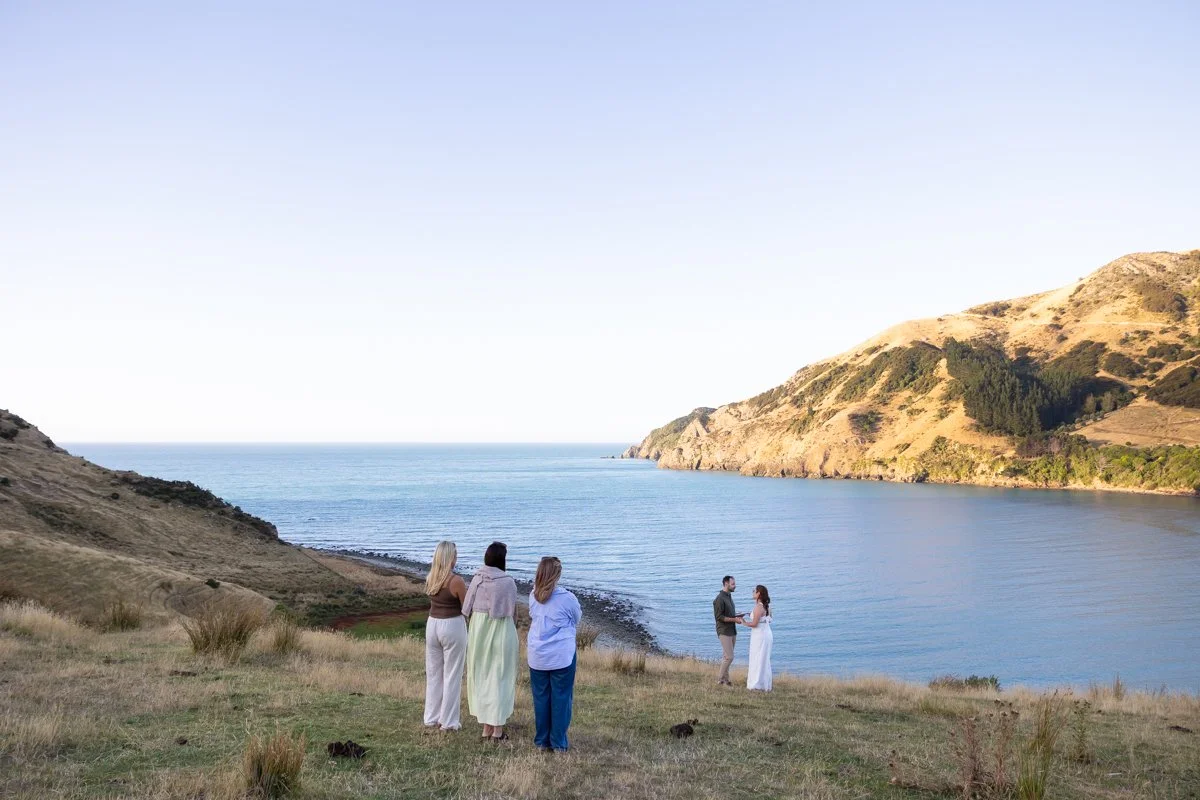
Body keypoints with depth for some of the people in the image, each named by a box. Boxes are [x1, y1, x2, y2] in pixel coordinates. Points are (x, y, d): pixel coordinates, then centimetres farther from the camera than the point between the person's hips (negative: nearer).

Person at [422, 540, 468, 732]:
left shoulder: (430, 580, 2)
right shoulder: (457, 581, -17)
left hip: (432, 624, 6)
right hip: (452, 626, -6)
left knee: (433, 673, 15)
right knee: (452, 675, 5)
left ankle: (431, 719, 24)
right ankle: (448, 722, 11)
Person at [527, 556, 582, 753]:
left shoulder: (533, 596, 0)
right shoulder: (567, 598, -12)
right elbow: (577, 620, 6)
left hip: (537, 656, 4)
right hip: (562, 656, -4)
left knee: (540, 698, 12)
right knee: (561, 698, 5)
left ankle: (542, 741, 19)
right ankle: (558, 743, 10)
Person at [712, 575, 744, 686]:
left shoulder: (729, 597, 14)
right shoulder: (719, 599, -16)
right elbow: (718, 617, -19)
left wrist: (737, 616, 3)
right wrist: (734, 619, -19)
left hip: (732, 631, 9)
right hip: (724, 632, -9)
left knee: (726, 656, 11)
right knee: (729, 657, -9)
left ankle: (725, 679, 16)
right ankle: (720, 679, 3)